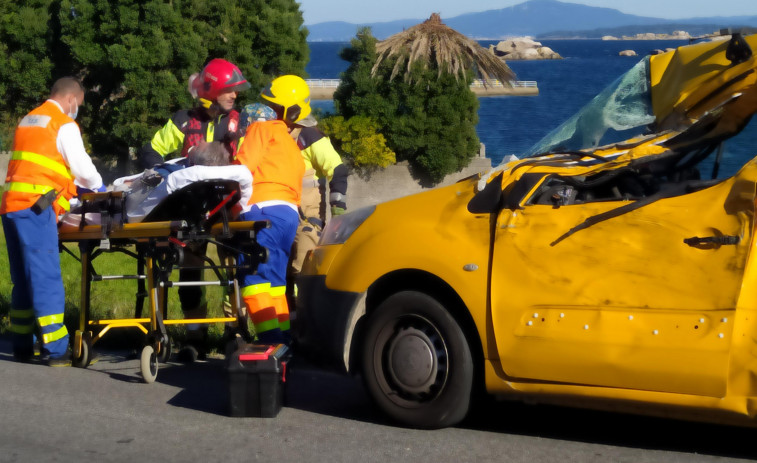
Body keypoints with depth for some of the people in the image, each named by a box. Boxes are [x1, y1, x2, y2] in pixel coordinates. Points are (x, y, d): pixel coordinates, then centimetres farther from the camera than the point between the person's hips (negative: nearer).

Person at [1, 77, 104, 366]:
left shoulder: (28, 121, 23)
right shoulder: (64, 125, -2)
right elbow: (83, 168, -1)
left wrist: (72, 185, 26)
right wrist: (99, 188, 18)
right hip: (35, 206, -8)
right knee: (46, 279, -9)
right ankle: (56, 350, -11)